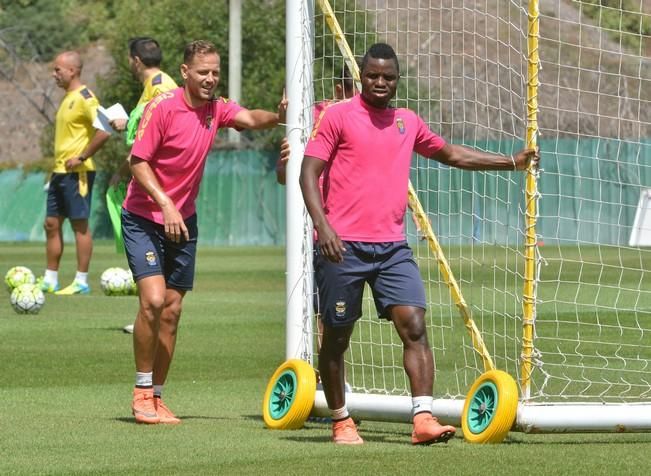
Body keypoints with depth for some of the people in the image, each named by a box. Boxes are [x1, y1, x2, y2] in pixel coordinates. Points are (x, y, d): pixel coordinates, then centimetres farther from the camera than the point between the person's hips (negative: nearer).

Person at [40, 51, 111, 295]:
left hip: (77, 173, -10)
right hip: (60, 172, 10)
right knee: (52, 224, 10)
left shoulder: (85, 98, -14)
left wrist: (81, 158, -20)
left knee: (80, 224, -4)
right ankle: (50, 280, 15)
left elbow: (104, 131, -24)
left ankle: (81, 282, 0)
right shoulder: (68, 98, 16)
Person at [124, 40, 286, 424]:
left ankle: (156, 396, 14)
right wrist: (165, 204, -23)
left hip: (183, 221, 5)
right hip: (144, 218, -5)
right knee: (153, 299, -19)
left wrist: (277, 116, -39)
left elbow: (248, 118, -18)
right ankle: (142, 393, -6)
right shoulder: (163, 108, -14)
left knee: (173, 310, 5)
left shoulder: (217, 108, 1)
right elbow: (138, 161, -14)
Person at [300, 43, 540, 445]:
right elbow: (309, 172, -6)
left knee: (414, 323, -13)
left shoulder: (408, 123, 15)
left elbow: (451, 154, 31)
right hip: (343, 246, -4)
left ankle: (423, 419, -20)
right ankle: (341, 422, 19)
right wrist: (322, 225, -20)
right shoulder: (339, 116, -1)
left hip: (392, 246, 4)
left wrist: (512, 162, 27)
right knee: (337, 337, 4)